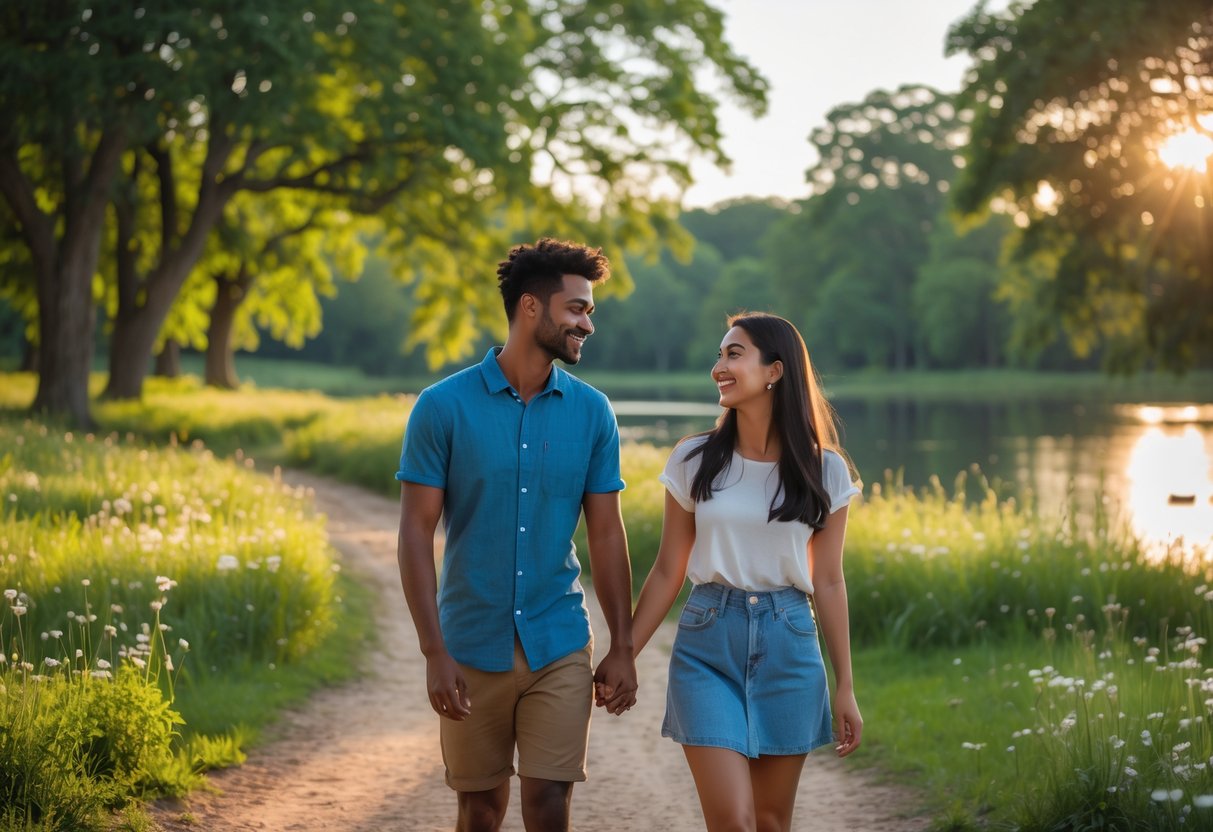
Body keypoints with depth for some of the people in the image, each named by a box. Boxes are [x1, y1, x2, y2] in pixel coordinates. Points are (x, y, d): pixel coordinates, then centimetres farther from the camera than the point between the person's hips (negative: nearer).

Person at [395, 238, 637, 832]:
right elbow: (416, 533, -8)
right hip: (473, 649, -1)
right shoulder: (443, 406, -7)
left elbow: (606, 533, 6)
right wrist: (434, 654, -13)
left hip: (559, 648, 1)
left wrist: (623, 647, 4)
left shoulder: (591, 412, 2)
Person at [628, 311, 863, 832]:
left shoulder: (824, 471, 0)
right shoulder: (694, 460, 0)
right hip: (707, 647, -1)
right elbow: (667, 572, 5)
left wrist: (845, 686, 3)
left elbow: (828, 583, 4)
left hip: (788, 647, 1)